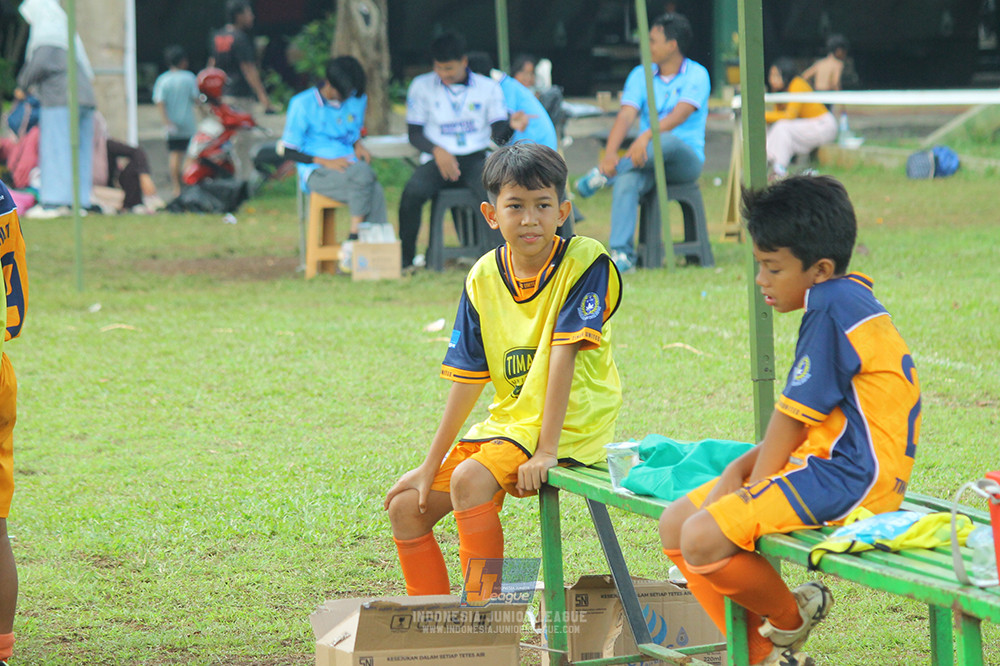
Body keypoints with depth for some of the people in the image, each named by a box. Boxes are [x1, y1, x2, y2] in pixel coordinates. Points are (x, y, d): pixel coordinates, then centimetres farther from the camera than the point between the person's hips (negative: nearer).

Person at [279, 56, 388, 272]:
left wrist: (358, 145, 3)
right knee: (363, 175, -36)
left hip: (348, 166, 5)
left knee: (376, 192, -33)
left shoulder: (358, 100, 14)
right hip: (316, 173, -5)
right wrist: (325, 162, -14)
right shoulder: (302, 104, -3)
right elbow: (288, 150, -2)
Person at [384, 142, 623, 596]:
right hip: (508, 421, 7)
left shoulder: (585, 262, -13)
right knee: (406, 507, 0)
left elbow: (563, 355, -20)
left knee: (470, 480, -30)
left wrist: (546, 450, -25)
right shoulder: (484, 278, 2)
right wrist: (430, 466, 4)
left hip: (569, 426, -7)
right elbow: (468, 377, 5)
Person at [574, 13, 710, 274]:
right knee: (626, 180, -32)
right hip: (648, 159, 3)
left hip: (686, 158, -3)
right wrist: (609, 154, -23)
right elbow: (626, 116, -4)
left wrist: (646, 136, -38)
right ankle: (622, 254, -36)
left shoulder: (696, 75, -3)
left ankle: (603, 175, -30)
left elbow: (680, 114, -21)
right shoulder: (641, 75, 10)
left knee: (667, 140, -39)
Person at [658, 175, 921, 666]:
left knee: (704, 540, -25)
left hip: (849, 478, -11)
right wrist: (741, 468, 6)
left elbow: (795, 415, -14)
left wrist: (752, 486, -3)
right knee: (676, 525, 7)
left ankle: (789, 619, 2)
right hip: (826, 461, 11)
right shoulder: (846, 302, 16)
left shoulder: (831, 307, -16)